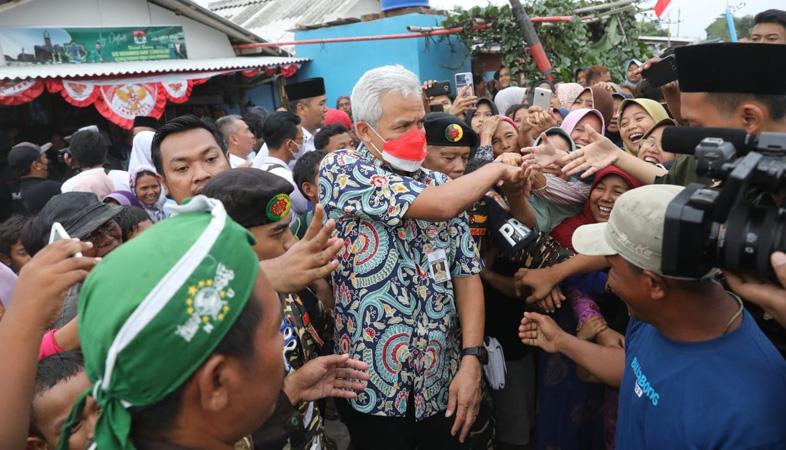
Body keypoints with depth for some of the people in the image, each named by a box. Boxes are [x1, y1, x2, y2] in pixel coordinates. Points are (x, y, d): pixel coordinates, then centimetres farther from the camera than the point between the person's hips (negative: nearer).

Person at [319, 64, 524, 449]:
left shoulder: (439, 183, 6)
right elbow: (441, 206, -23)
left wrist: (471, 359, -7)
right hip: (374, 386, -4)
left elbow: (467, 272, 3)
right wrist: (498, 167, -6)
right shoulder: (340, 169, -12)